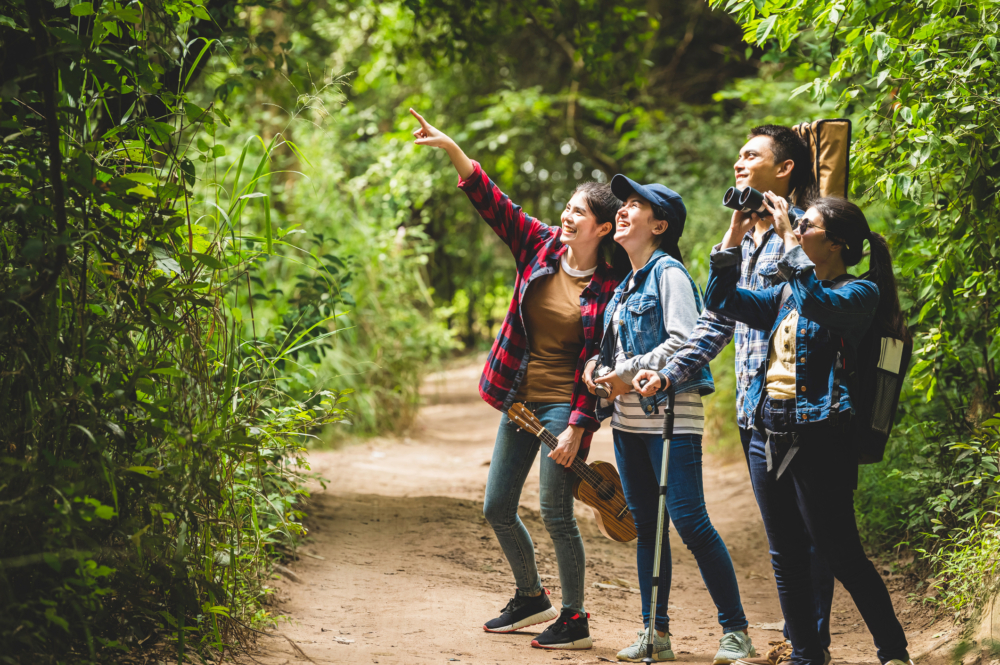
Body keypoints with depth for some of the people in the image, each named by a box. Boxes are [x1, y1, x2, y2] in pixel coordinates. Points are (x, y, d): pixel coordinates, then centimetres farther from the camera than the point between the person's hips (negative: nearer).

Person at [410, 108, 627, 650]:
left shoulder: (610, 287, -11)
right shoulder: (542, 245, 3)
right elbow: (492, 202, -3)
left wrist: (577, 427, -17)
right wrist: (450, 148, -14)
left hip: (564, 405, -6)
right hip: (520, 398, 6)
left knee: (555, 513, -6)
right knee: (497, 509, 11)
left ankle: (575, 619, 10)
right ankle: (531, 597, 33)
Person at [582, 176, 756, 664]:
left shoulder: (668, 272, -8)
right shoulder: (628, 281, 18)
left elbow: (684, 341, -18)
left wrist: (630, 373, -15)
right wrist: (596, 365, 6)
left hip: (669, 417, -9)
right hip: (628, 421, 9)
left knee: (690, 522, -11)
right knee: (646, 525, 9)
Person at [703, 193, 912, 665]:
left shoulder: (860, 293, -5)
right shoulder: (786, 295, 17)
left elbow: (816, 303, -25)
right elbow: (720, 299, 18)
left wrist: (789, 240, -18)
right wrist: (735, 233, 11)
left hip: (818, 436, -7)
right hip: (768, 434, 7)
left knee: (841, 555, -5)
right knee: (786, 557, 10)